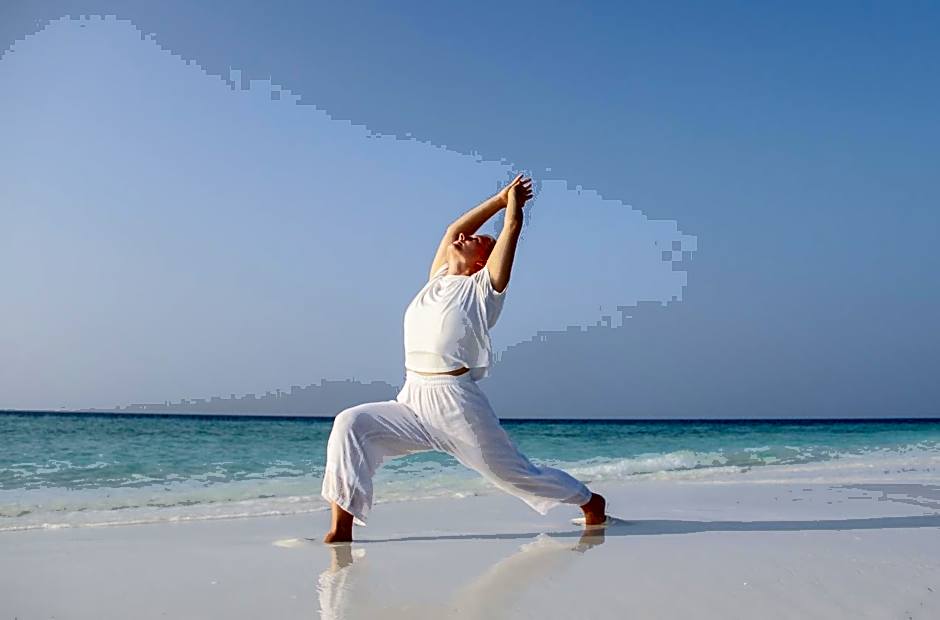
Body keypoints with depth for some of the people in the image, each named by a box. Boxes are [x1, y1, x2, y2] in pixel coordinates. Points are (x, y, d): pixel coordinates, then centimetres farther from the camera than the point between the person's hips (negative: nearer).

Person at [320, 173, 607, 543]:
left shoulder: (483, 287, 4)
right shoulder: (437, 280, 21)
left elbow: (512, 228, 4)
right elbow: (453, 229, 29)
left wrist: (515, 199, 23)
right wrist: (499, 198, 34)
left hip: (456, 402, -5)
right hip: (412, 401, 5)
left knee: (516, 474, 6)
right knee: (350, 424, -19)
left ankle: (591, 503, 32)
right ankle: (341, 531, -20)